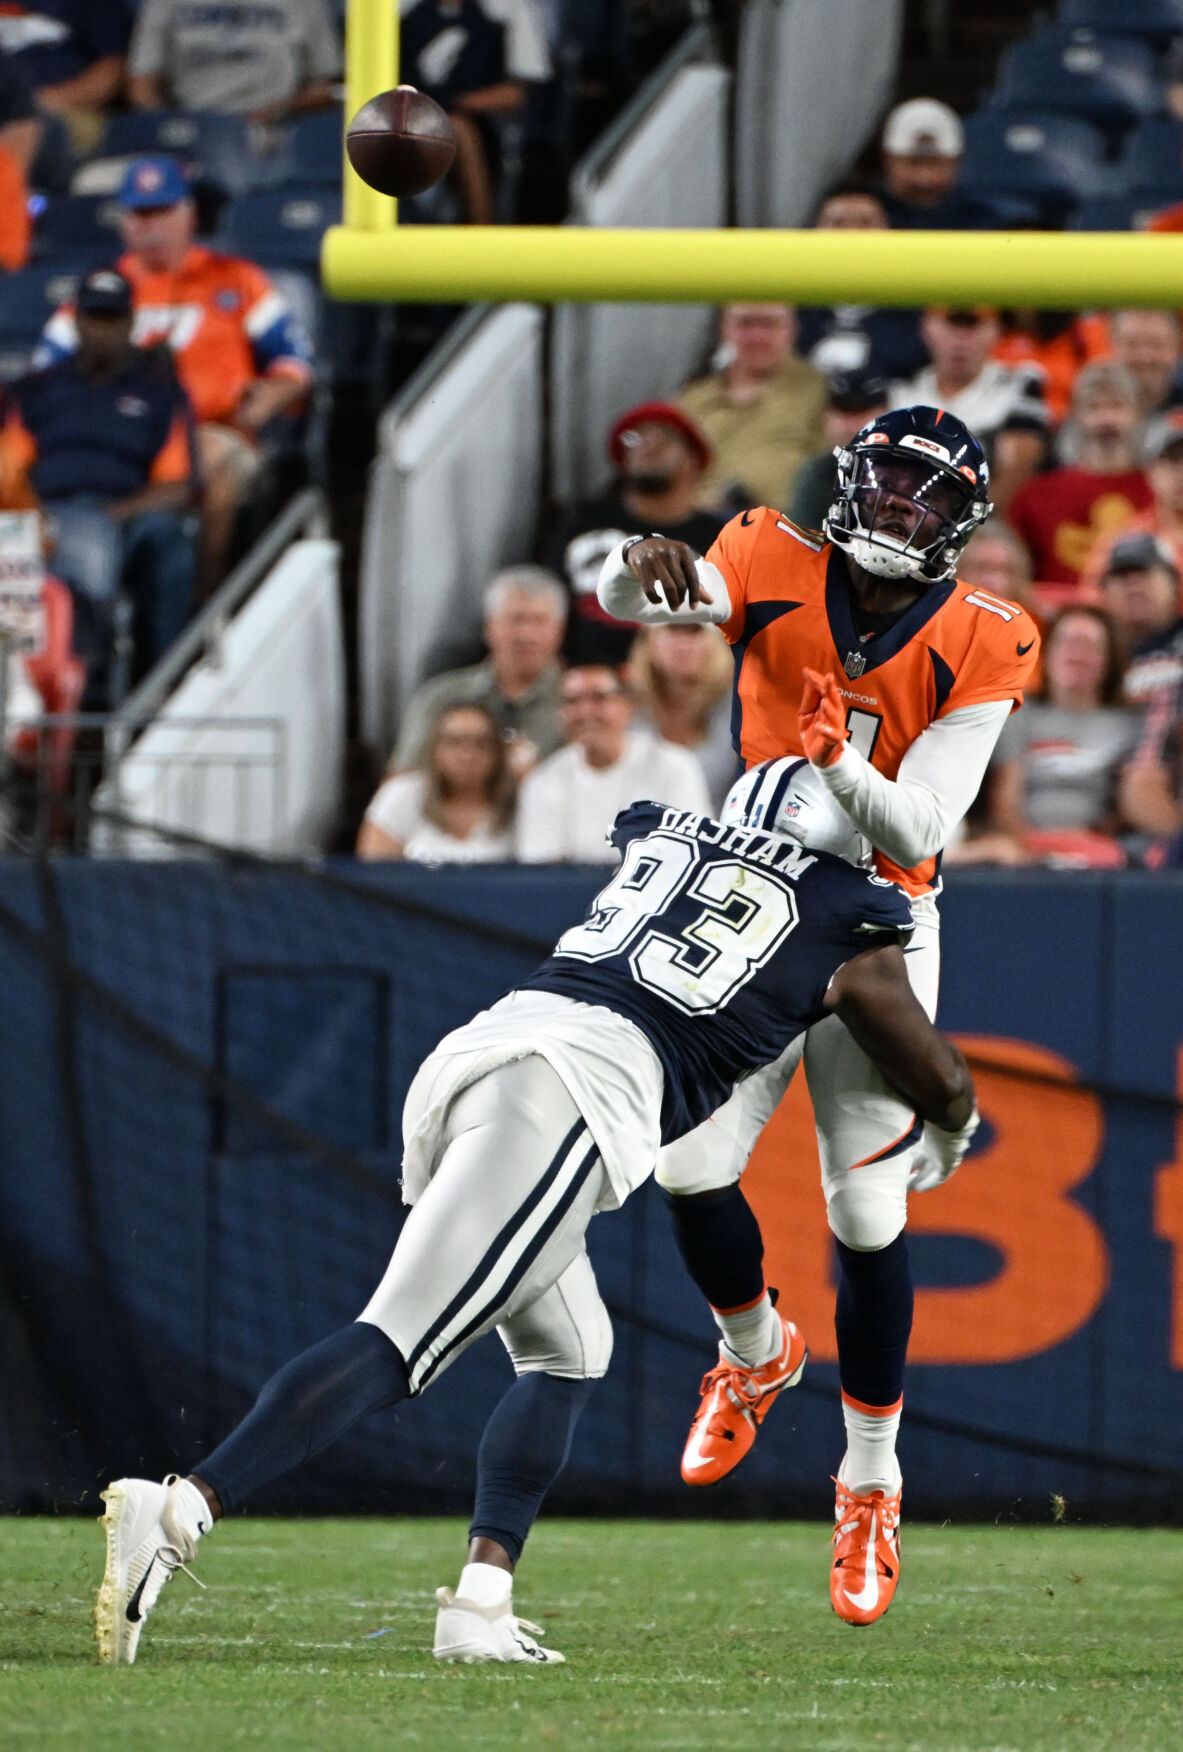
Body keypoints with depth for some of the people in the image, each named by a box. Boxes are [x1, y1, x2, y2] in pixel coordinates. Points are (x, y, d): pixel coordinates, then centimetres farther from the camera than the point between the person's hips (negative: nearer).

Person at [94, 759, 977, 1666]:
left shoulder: (663, 838, 31)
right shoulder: (846, 930, 19)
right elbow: (941, 1081, 35)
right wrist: (949, 1139, 58)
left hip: (473, 1053, 7)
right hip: (583, 1081, -7)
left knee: (569, 1354, 22)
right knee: (395, 1349, -16)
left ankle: (482, 1601, 5)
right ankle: (181, 1512, -33)